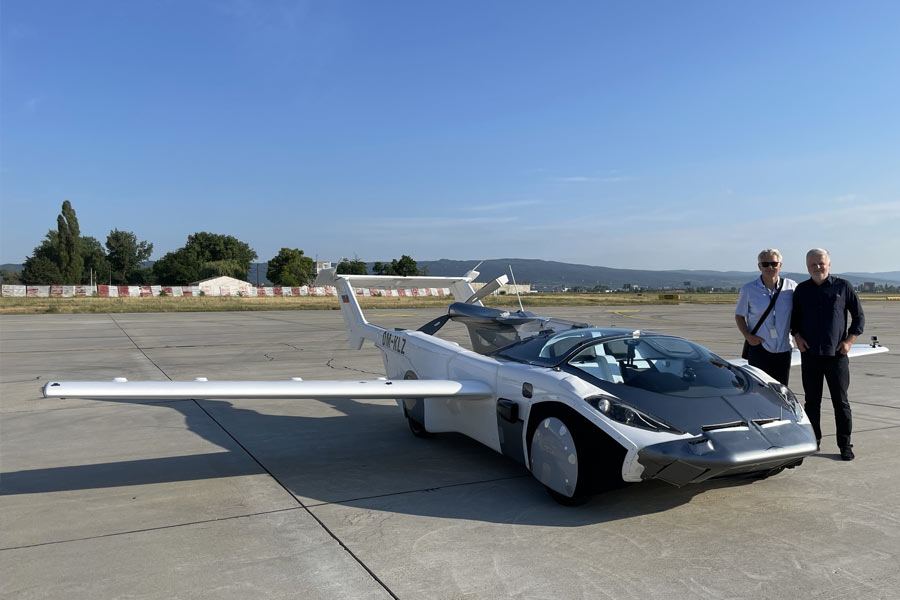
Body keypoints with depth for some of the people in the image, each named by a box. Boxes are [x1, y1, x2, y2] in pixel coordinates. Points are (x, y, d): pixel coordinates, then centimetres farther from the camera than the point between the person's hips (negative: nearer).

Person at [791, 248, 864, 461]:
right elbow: (794, 317, 17)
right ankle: (814, 440, 20)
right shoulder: (801, 290, 8)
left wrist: (849, 340, -4)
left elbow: (859, 316, 5)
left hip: (836, 354, -2)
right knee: (812, 401, 9)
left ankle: (845, 445, 11)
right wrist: (797, 336, 0)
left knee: (841, 401, 2)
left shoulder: (843, 286, 1)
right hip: (809, 354, 2)